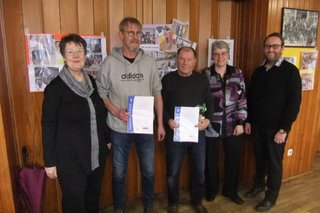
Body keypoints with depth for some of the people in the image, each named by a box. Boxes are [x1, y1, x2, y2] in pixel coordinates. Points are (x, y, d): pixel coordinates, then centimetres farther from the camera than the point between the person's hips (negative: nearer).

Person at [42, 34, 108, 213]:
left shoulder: (92, 81, 4)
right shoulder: (55, 87, -12)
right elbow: (48, 126, -11)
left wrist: (107, 140, 15)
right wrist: (49, 161, -10)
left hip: (97, 154, 5)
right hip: (70, 157, -5)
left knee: (94, 198, 20)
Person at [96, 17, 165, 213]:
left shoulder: (150, 62, 0)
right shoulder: (110, 62, -6)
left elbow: (157, 93, 5)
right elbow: (101, 92, -1)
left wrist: (160, 123, 4)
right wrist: (115, 111, -17)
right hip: (119, 129, -1)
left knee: (148, 171, 14)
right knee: (119, 172, 14)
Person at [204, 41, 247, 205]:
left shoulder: (237, 74, 2)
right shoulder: (205, 75, -3)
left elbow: (243, 99, 2)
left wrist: (240, 122, -3)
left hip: (233, 126, 2)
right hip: (211, 127, -2)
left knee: (234, 159, 14)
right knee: (211, 160, 12)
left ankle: (230, 190, 36)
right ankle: (211, 189, 35)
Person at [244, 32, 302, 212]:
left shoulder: (290, 71, -11)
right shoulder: (259, 71, 6)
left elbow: (294, 102, -14)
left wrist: (284, 129, -16)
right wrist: (248, 121, 9)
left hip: (276, 128, -4)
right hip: (257, 125, 5)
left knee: (274, 162, 9)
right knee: (259, 158, 17)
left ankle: (271, 197, 26)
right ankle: (259, 185, 39)